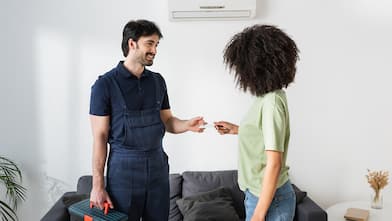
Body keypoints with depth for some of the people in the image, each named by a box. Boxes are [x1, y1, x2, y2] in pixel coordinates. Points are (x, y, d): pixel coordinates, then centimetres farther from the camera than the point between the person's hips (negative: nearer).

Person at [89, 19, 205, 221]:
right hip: (124, 168, -4)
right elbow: (100, 136, -8)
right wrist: (97, 185, -10)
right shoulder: (105, 84, -8)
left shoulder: (157, 81, 7)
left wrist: (187, 125, -11)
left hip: (158, 165, 5)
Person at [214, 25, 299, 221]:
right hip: (260, 194, 9)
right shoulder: (268, 96, 3)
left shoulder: (272, 102, -23)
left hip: (270, 199, -9)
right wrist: (237, 129, 18)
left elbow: (274, 163, -23)